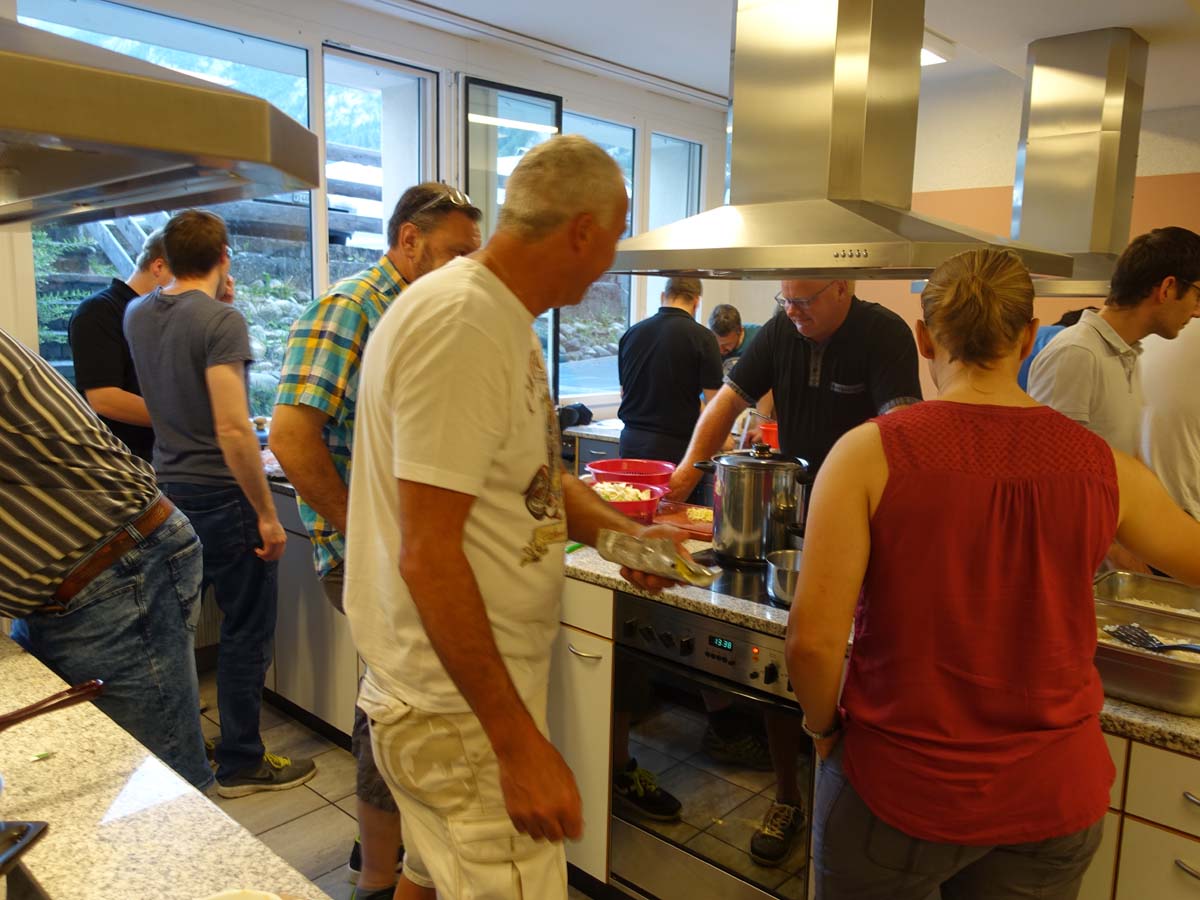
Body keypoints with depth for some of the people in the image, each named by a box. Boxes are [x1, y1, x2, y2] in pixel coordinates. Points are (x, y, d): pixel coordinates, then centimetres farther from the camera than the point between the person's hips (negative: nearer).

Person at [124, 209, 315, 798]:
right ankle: (240, 764, 13)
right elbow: (233, 428, -24)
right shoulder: (221, 320, -17)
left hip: (167, 490, 8)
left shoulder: (137, 315, 7)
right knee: (247, 631, 3)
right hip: (221, 495, -8)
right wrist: (267, 515, -19)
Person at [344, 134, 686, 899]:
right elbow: (428, 556, -25)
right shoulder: (459, 325, -22)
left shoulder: (504, 318, 9)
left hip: (485, 680, 9)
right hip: (461, 711, -9)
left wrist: (626, 533, 6)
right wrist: (518, 741, -23)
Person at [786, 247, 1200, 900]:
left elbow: (813, 637, -20)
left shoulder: (870, 453, -17)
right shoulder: (1106, 469, -8)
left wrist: (824, 725, -1)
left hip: (896, 790, -2)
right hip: (1051, 797, 3)